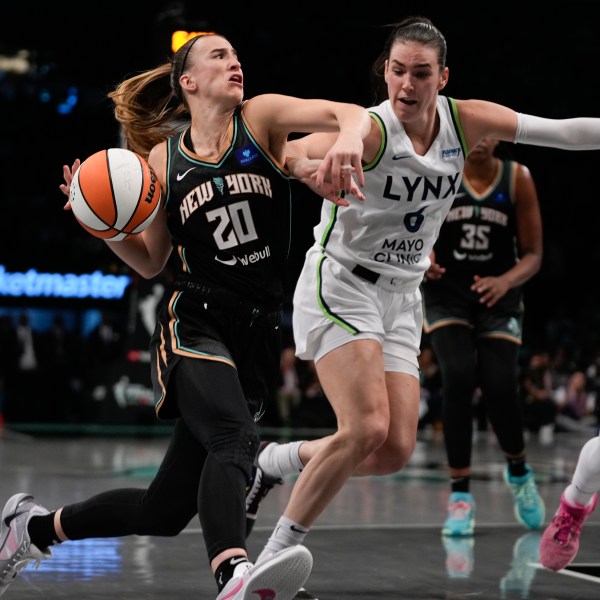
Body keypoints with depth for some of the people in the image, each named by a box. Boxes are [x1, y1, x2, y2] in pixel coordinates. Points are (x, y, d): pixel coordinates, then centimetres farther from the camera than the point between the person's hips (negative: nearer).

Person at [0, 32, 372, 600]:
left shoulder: (260, 118, 6)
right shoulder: (164, 158, 8)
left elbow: (349, 114, -11)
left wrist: (347, 140, -34)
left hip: (255, 338, 2)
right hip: (192, 324, -2)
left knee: (165, 510, 6)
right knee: (235, 438, -36)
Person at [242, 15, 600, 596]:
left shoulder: (467, 121, -3)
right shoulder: (370, 130, -18)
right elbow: (290, 153, -35)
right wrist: (308, 165, -57)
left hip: (400, 300, 6)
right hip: (340, 285, -6)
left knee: (395, 450, -5)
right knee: (367, 428, -22)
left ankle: (274, 462, 18)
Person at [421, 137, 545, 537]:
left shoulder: (518, 178, -5)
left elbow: (533, 255, -4)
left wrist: (506, 281, -23)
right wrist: (422, 259, -21)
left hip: (498, 298, 0)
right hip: (446, 295, 0)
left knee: (500, 387, -13)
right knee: (459, 377, -22)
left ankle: (519, 472, 20)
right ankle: (460, 496, -10)